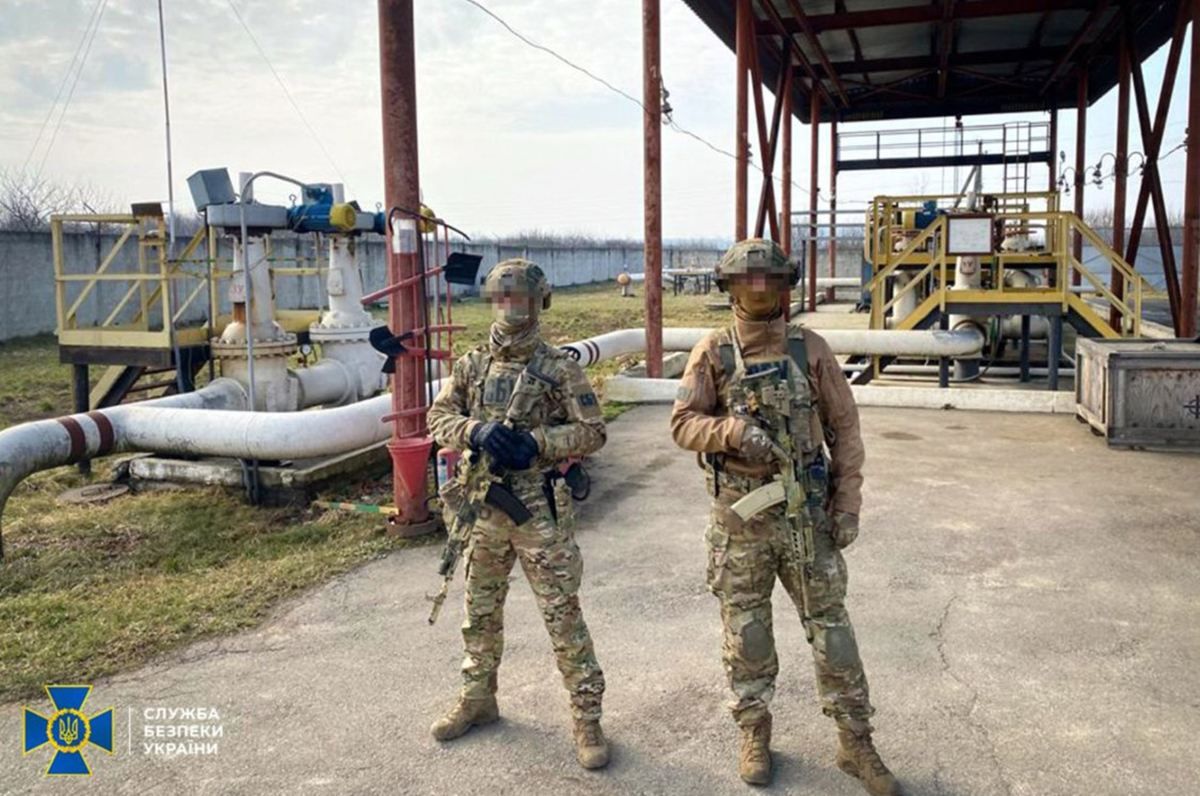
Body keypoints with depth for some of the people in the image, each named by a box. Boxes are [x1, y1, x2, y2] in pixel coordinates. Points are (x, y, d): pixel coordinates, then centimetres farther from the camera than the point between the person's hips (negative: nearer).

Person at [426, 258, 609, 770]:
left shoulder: (560, 368, -5)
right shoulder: (471, 365, 7)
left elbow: (592, 432, -7)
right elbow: (438, 417, 4)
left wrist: (536, 442, -20)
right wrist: (477, 430, -16)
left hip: (537, 508, -4)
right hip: (482, 504, 5)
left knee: (562, 613, -1)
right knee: (480, 611, 17)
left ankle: (587, 717, 10)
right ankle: (478, 699, 36)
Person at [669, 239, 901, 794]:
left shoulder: (810, 349, 0)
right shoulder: (712, 353, -1)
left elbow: (844, 430, 3)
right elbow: (683, 424, -6)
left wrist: (848, 505, -2)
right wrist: (734, 430, -25)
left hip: (807, 515, 0)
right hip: (739, 519, 0)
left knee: (830, 629, 8)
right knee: (746, 633, 12)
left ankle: (855, 743, 23)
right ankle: (754, 732, 31)